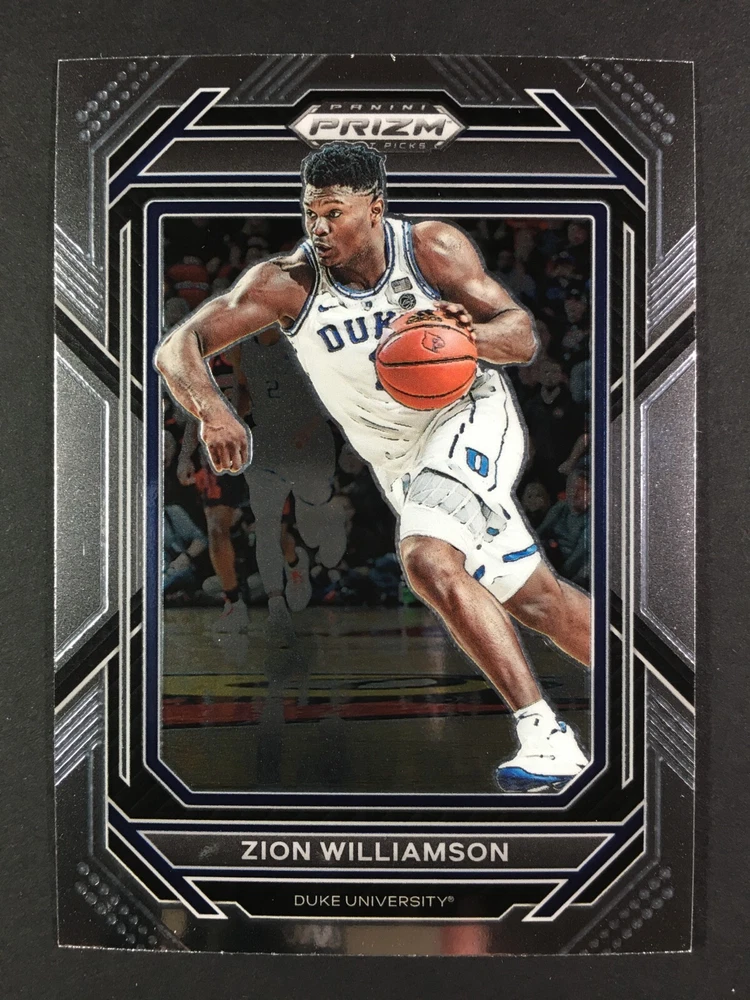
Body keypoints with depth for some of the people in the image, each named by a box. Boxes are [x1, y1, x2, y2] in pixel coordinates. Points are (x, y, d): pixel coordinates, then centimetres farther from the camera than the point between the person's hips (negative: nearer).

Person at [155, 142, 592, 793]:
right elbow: (176, 349, -21)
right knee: (535, 600, 12)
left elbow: (523, 337, -16)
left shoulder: (433, 247, -17)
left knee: (428, 561, -30)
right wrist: (212, 411, -42)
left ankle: (546, 735, -20)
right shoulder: (287, 283, -15)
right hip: (398, 462, 3)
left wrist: (470, 335, -39)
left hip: (470, 416, -3)